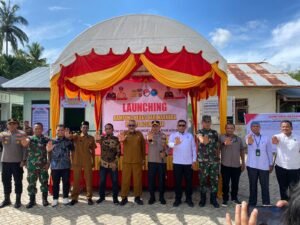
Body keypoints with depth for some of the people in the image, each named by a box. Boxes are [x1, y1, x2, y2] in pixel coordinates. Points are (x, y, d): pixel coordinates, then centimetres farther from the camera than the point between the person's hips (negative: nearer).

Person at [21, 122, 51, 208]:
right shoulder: (30, 139, 1)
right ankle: (32, 200, 21)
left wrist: (48, 163, -6)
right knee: (31, 183, 8)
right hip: (32, 166, 0)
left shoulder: (46, 140, 1)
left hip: (43, 166, 0)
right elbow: (25, 143, -23)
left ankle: (45, 199, 22)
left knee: (44, 183, 8)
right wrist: (25, 142, -47)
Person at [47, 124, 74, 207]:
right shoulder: (52, 141, 3)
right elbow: (48, 152, 7)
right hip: (55, 166, 0)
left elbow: (72, 151, 8)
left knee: (66, 182, 7)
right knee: (55, 183, 8)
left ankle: (65, 197, 23)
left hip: (66, 166, 0)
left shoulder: (68, 141, 2)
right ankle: (55, 199, 21)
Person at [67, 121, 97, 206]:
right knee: (76, 179, 5)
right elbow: (70, 137, -22)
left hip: (87, 162, 0)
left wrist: (94, 161, 10)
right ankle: (74, 198, 16)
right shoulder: (76, 137, 2)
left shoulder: (91, 138, 6)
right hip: (77, 161, 0)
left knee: (88, 179, 3)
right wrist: (68, 136, -46)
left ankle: (89, 197, 13)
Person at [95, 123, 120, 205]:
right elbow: (97, 139, -26)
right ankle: (102, 196, 25)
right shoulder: (102, 138, -1)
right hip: (103, 164, 1)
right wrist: (97, 139, -50)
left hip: (113, 164, 0)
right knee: (102, 181, 7)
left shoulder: (116, 139, -1)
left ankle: (115, 198, 16)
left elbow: (119, 152, 1)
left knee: (115, 181, 3)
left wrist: (115, 162, -8)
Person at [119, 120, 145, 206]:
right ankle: (124, 197, 17)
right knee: (125, 179, 5)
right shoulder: (124, 133, -2)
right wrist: (121, 139, -52)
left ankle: (137, 197, 21)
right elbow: (120, 138, -28)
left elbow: (143, 147, 10)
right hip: (126, 161, -1)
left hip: (137, 161, 1)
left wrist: (143, 158, 11)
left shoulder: (139, 134, 3)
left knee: (137, 179, 8)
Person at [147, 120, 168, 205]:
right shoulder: (149, 135, -3)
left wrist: (165, 153, -14)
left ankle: (161, 197, 22)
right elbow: (148, 140, -27)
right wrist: (149, 138, -50)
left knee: (161, 179, 8)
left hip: (162, 161, 1)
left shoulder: (163, 135, 3)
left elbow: (167, 146, 6)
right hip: (152, 160, -1)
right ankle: (152, 197, 19)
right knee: (151, 179, 4)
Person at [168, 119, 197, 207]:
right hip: (177, 163, -1)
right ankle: (177, 199, 18)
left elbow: (194, 148, 6)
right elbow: (169, 144, -21)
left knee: (189, 181, 9)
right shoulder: (173, 135, -1)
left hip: (188, 163, 2)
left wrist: (194, 161, 1)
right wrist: (175, 143, -45)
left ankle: (189, 199, 22)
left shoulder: (190, 135, 6)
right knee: (177, 181, 5)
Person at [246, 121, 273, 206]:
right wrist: (249, 141, -53)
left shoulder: (266, 138, 4)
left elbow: (269, 152, 9)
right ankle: (252, 203, 20)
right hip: (252, 166, -1)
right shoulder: (249, 137, -2)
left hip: (264, 166, 1)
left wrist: (271, 164, 5)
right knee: (253, 185, 9)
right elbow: (248, 142, -29)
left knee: (265, 186, 6)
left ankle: (266, 204, 17)